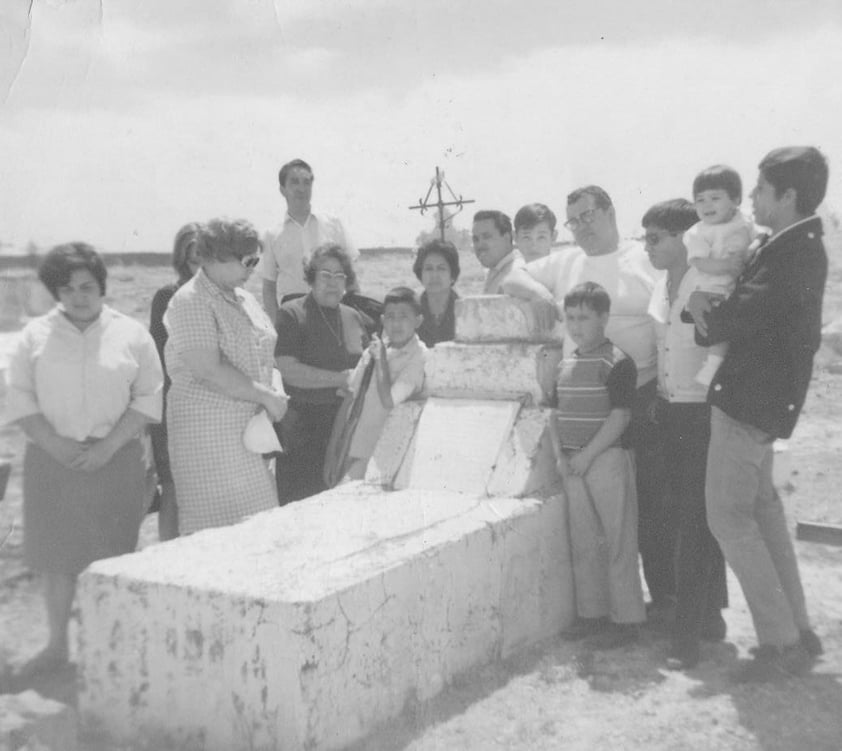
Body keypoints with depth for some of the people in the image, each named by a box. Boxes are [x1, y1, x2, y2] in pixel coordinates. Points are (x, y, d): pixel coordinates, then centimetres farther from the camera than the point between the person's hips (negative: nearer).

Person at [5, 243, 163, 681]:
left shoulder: (131, 334, 3)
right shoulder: (36, 335, 6)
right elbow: (20, 399, 3)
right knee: (57, 555, 5)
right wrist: (55, 444, -11)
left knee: (111, 556, 1)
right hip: (53, 459, 1)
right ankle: (57, 646, 18)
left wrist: (109, 447, -11)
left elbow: (148, 397, -1)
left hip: (115, 459, -1)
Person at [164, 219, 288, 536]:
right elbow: (208, 370, -21)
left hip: (250, 425, 8)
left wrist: (273, 394, 5)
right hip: (208, 430, -8)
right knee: (214, 525, -3)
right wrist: (265, 396, -15)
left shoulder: (242, 299, 14)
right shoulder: (191, 301, -12)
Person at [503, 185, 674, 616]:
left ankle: (663, 596, 13)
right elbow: (511, 278, 16)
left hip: (643, 398, -4)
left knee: (652, 500, 0)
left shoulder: (649, 260, 0)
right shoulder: (564, 263, 13)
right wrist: (535, 289, -7)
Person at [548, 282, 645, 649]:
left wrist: (586, 455, -16)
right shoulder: (565, 365, 11)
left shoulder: (617, 362, -10)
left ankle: (625, 618, 10)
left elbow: (619, 416, -15)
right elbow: (556, 414, 14)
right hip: (573, 464, 7)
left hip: (608, 458, -7)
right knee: (583, 541, 12)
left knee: (617, 541, 0)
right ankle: (591, 612, 24)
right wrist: (560, 455, 1)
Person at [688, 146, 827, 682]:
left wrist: (704, 312, -4)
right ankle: (799, 629, 25)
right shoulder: (800, 245, 12)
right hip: (760, 396, 10)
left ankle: (783, 644, 3)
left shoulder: (792, 253, -20)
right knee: (762, 507, 17)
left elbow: (735, 319, -24)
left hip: (749, 399, -10)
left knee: (728, 517, -4)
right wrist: (715, 312, -3)